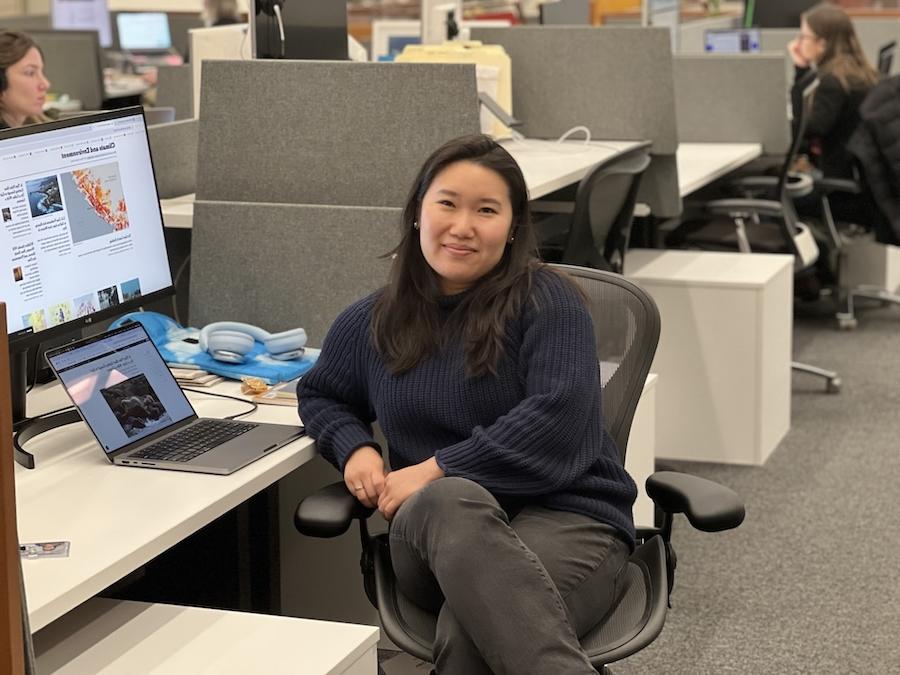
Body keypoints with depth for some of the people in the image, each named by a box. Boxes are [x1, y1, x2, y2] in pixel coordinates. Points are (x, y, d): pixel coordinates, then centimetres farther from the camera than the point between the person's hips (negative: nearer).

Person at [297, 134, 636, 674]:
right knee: (454, 499, -40)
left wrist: (437, 469, -14)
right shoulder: (375, 321, 16)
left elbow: (556, 416, -13)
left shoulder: (546, 300, 0)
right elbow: (319, 394, 32)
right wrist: (355, 448, 9)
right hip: (437, 533, 3)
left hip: (563, 513, -3)